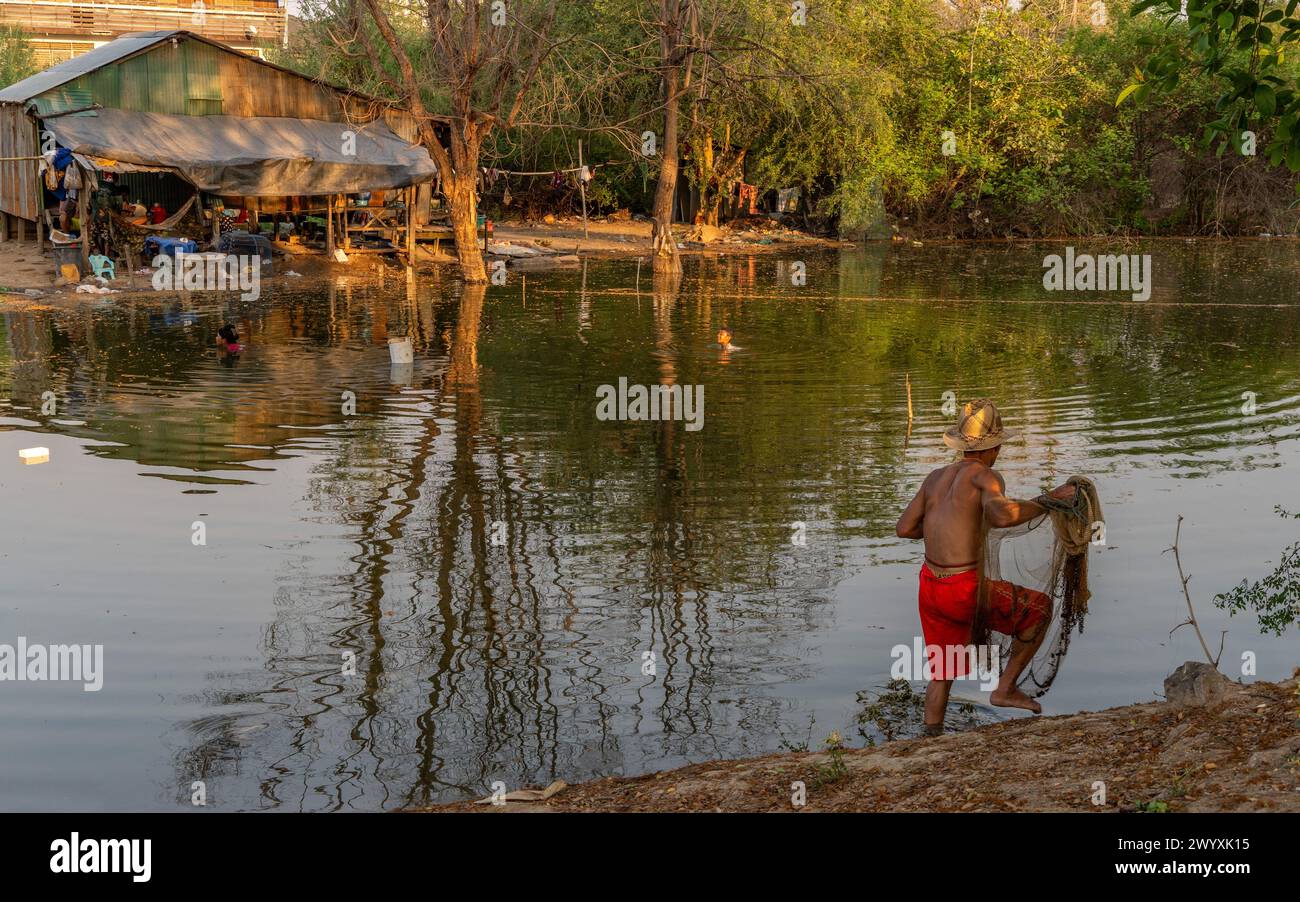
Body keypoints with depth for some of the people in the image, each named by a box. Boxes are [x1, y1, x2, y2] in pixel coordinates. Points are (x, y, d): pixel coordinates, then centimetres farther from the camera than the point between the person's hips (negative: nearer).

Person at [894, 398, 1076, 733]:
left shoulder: (936, 477, 11)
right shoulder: (986, 475, -10)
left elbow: (904, 529, 15)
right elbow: (1002, 516, -32)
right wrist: (1049, 500, -19)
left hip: (931, 587, 7)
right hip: (968, 591, -7)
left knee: (942, 672, 22)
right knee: (1039, 609, 17)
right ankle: (1005, 687, 17)